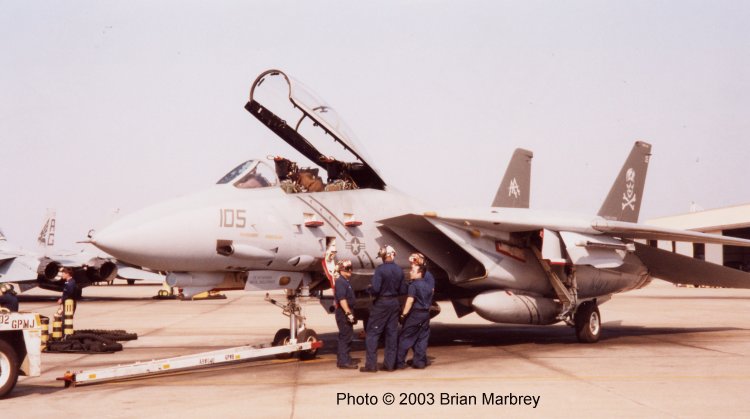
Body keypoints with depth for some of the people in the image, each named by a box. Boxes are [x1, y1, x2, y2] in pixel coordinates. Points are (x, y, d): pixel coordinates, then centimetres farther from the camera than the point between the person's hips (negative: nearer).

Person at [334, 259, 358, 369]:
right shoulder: (340, 282, -14)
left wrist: (351, 313, 23)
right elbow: (341, 299, -23)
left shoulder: (345, 281, 19)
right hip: (343, 313, -10)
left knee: (347, 336, 14)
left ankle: (344, 359, 22)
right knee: (345, 336, -9)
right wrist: (348, 313, -27)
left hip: (347, 313, 10)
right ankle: (344, 361, -8)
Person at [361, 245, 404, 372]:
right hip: (395, 303, 6)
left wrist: (370, 288, -1)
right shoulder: (399, 271, 4)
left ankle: (371, 364, -3)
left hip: (381, 303, -6)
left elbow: (375, 289, -21)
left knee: (373, 333, 0)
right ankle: (390, 363, 12)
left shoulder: (380, 270, -16)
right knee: (392, 333, 10)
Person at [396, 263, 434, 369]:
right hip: (425, 314, 7)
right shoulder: (428, 286, 12)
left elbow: (410, 300, -19)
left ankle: (400, 362, -1)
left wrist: (404, 314, -18)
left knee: (405, 338, -1)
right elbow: (430, 302, 15)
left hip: (415, 314, -7)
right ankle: (420, 361, 7)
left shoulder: (414, 285, -11)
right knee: (422, 338, 9)